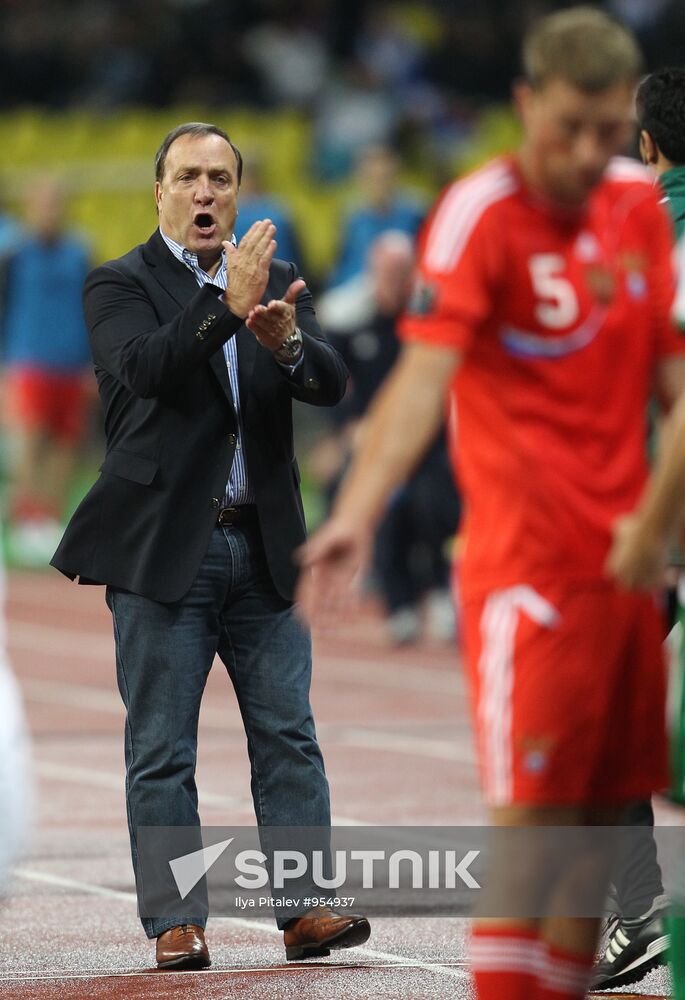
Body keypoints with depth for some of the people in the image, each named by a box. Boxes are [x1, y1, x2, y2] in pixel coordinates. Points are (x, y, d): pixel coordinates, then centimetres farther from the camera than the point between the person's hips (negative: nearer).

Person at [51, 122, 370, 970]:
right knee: (161, 750, -1)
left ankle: (306, 909, 2)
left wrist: (286, 342, -25)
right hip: (162, 549, -3)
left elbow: (331, 384, -3)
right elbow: (146, 366, -19)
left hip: (263, 549, 3)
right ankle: (176, 923, 3)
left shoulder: (278, 287, 11)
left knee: (289, 736, 1)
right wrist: (227, 306, -31)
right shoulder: (119, 285, 1)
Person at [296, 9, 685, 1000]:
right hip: (528, 566, -6)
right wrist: (358, 511, -36)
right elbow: (425, 372, -24)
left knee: (601, 818, 8)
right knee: (531, 815, -12)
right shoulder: (481, 214, -12)